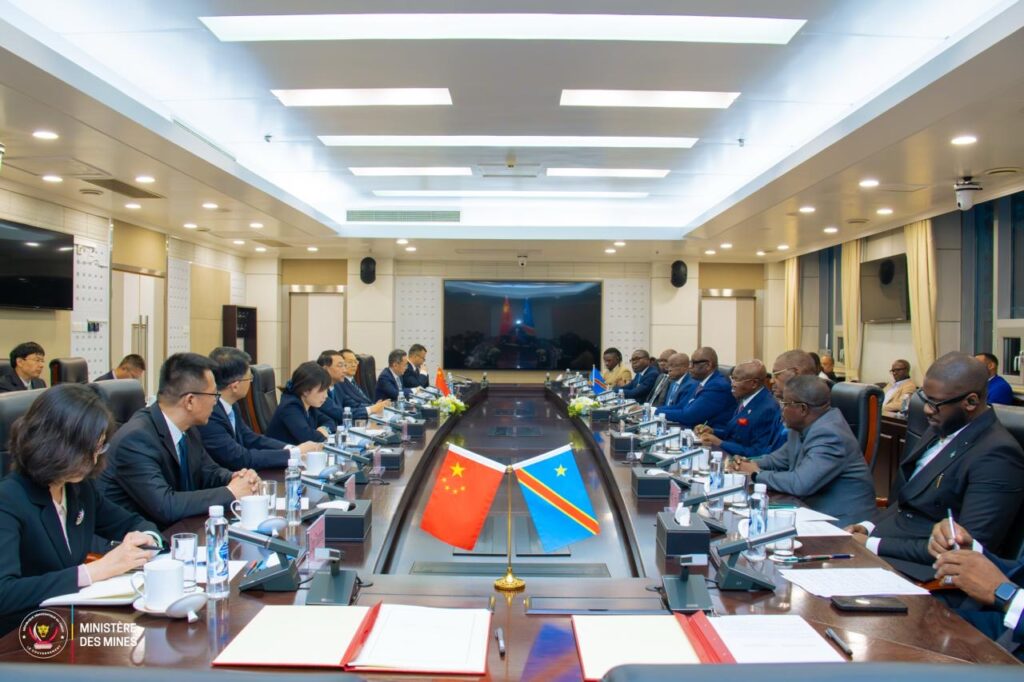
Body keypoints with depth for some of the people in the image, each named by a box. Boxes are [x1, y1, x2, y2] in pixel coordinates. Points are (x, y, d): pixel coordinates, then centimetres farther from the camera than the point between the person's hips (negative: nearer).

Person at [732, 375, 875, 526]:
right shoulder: (803, 425, 3)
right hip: (812, 507, 8)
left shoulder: (829, 435, -25)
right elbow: (783, 457, 18)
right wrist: (753, 464, -1)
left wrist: (757, 474, -18)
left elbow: (799, 484, -32)